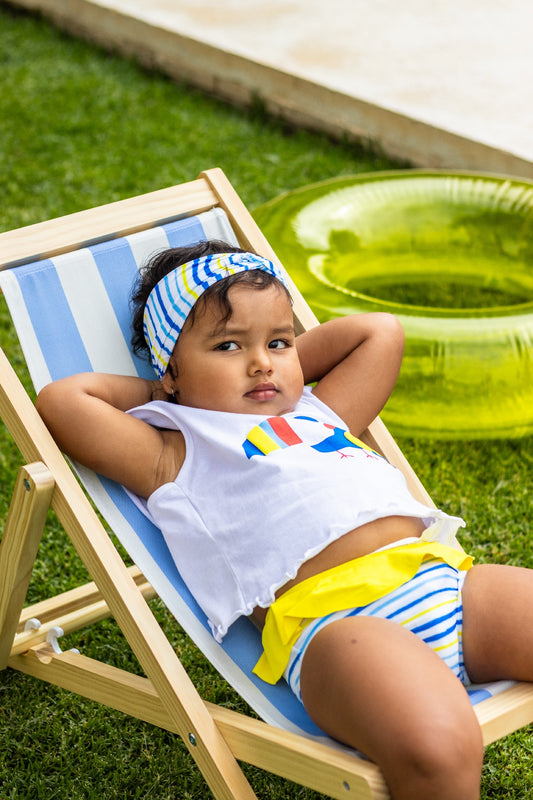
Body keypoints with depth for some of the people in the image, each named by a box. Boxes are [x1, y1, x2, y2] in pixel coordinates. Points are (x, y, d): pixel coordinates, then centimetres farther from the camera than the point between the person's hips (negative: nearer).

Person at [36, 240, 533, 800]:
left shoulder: (319, 413, 33)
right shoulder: (178, 456, 16)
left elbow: (381, 331, 44)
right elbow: (60, 402, 7)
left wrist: (292, 356, 35)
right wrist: (155, 391, 22)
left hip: (445, 575, 7)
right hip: (330, 620, -7)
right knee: (434, 751, -35)